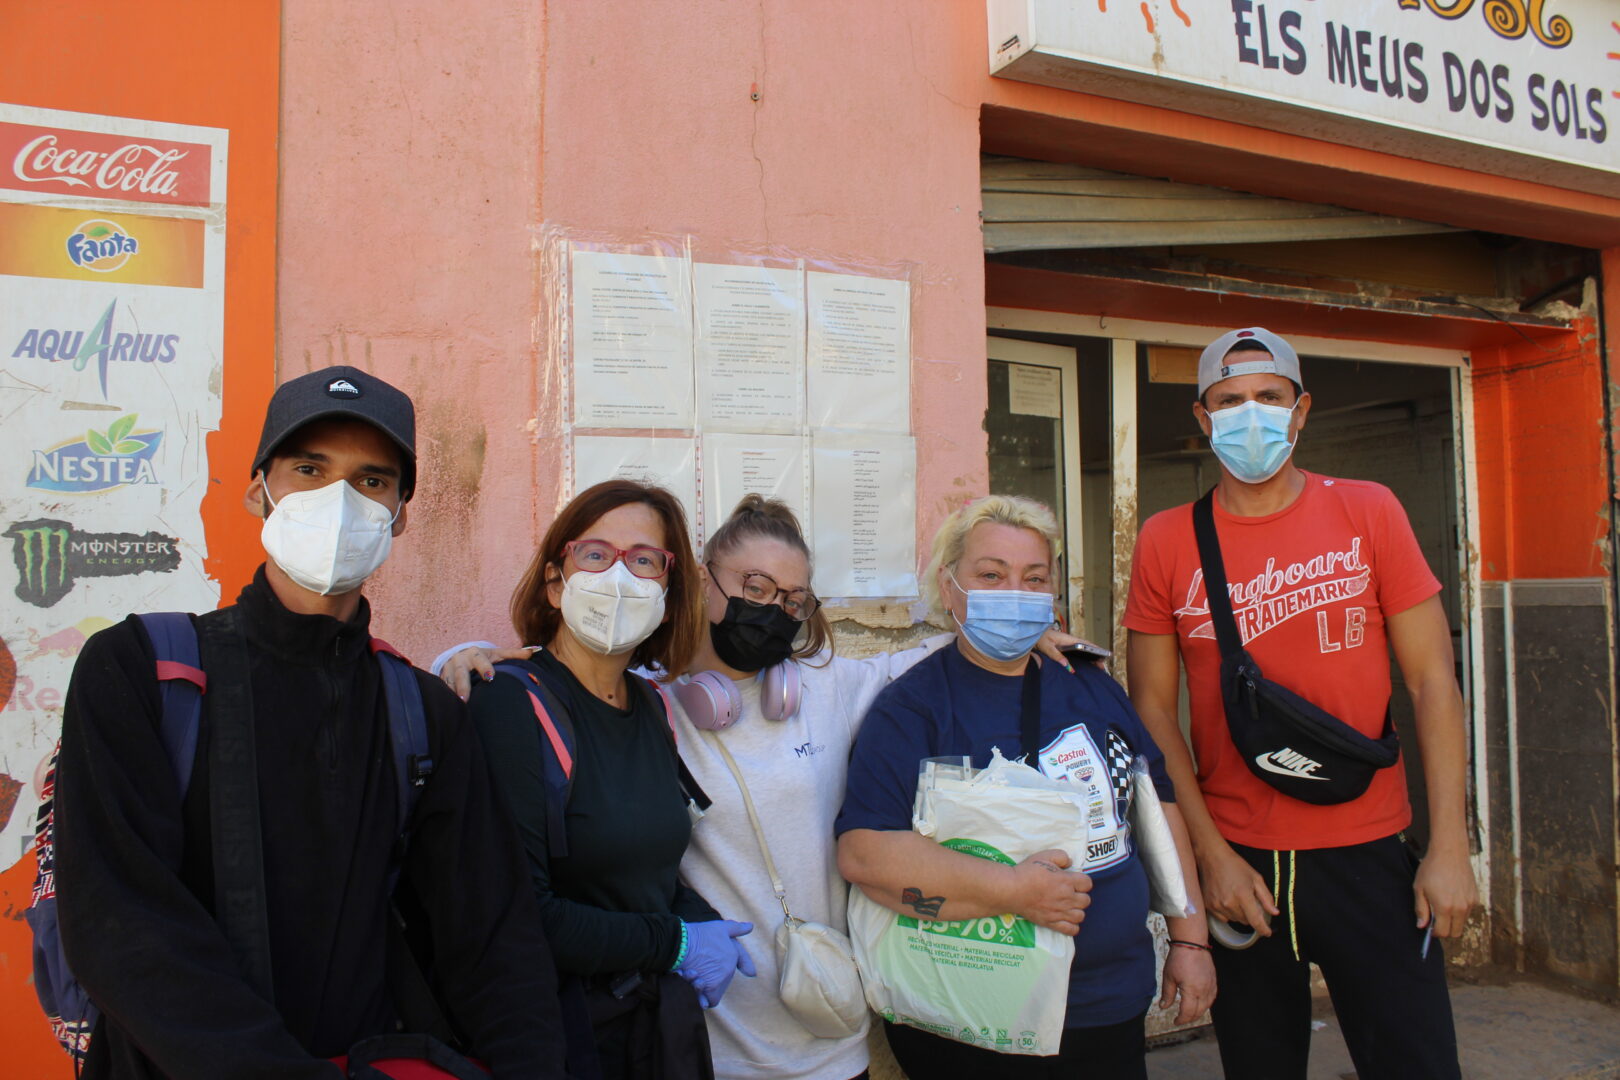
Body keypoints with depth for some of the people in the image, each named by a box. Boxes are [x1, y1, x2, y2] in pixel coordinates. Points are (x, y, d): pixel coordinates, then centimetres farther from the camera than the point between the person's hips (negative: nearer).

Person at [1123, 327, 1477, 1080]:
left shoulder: (1368, 512, 0)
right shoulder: (1166, 541, -1)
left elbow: (1431, 679, -1)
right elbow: (1153, 708, 0)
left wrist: (1449, 845, -5)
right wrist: (1210, 853, -5)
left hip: (1367, 851, 0)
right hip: (1237, 864, 1)